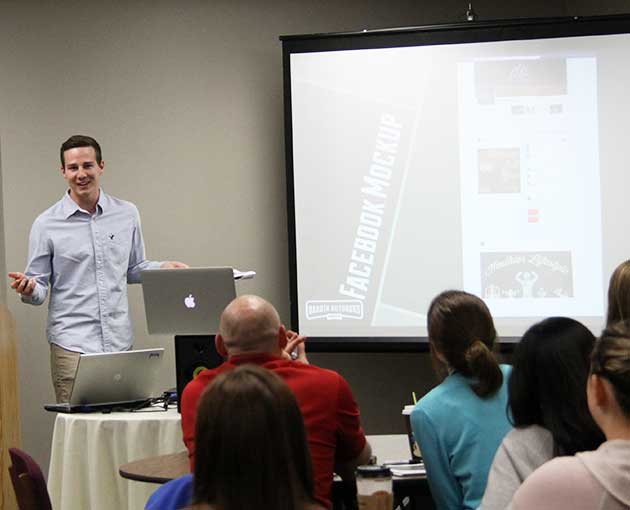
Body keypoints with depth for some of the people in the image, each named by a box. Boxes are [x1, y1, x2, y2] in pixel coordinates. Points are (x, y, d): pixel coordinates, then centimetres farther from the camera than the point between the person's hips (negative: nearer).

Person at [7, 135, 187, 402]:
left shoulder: (127, 214, 8)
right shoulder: (46, 224, -1)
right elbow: (40, 286, 2)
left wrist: (163, 268, 2)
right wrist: (29, 289, -20)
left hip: (120, 341, 3)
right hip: (72, 344, -3)